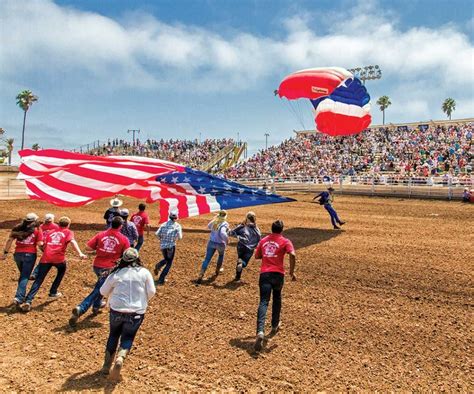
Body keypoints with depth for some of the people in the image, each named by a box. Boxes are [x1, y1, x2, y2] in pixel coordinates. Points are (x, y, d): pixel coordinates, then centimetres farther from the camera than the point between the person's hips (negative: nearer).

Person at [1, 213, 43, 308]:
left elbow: (10, 240, 3)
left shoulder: (17, 228, 8)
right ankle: (18, 298, -12)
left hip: (18, 254, 4)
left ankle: (21, 296, 31)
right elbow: (40, 244, -9)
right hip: (30, 254, -4)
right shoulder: (37, 230, -1)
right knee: (25, 277, 0)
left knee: (22, 275, 22)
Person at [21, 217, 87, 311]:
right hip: (58, 258, -2)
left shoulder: (51, 232, 25)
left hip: (46, 258, 3)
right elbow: (72, 241, -8)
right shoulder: (68, 232, 12)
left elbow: (44, 245, 19)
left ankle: (28, 301, -13)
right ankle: (53, 292, 31)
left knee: (38, 280, 2)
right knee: (61, 271, 29)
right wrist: (80, 253, -20)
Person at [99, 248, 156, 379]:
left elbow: (103, 292, 9)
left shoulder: (116, 273, -1)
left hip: (117, 311, 1)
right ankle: (120, 358, -11)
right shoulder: (144, 272, -3)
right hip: (137, 313, -1)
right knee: (128, 337, 16)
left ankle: (107, 365, 26)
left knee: (113, 335, 24)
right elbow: (151, 292, -4)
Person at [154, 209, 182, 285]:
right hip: (171, 245, -4)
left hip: (162, 245, 4)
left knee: (166, 259, 29)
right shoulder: (177, 225, -4)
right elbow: (180, 237, -10)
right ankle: (161, 280, 3)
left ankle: (158, 265, -2)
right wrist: (180, 233, 10)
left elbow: (157, 234, -2)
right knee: (169, 263, 10)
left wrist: (161, 239, 15)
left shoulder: (164, 224, 6)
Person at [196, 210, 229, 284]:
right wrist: (227, 240, -18)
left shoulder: (214, 221, 0)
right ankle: (218, 270, 46)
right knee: (221, 255, 29)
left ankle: (200, 276, -7)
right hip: (220, 244, -4)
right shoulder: (225, 224, -17)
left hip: (211, 242, 4)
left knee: (207, 259, 3)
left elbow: (209, 226, 21)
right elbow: (222, 233, -34)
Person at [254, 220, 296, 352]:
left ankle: (260, 331, -26)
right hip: (278, 274, -1)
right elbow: (292, 255, -15)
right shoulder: (285, 241, 1)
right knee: (277, 298, 24)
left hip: (264, 274, 1)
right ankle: (274, 326, 36)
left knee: (263, 302, -7)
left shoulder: (263, 240, 13)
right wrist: (292, 272, -7)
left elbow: (257, 256, 22)